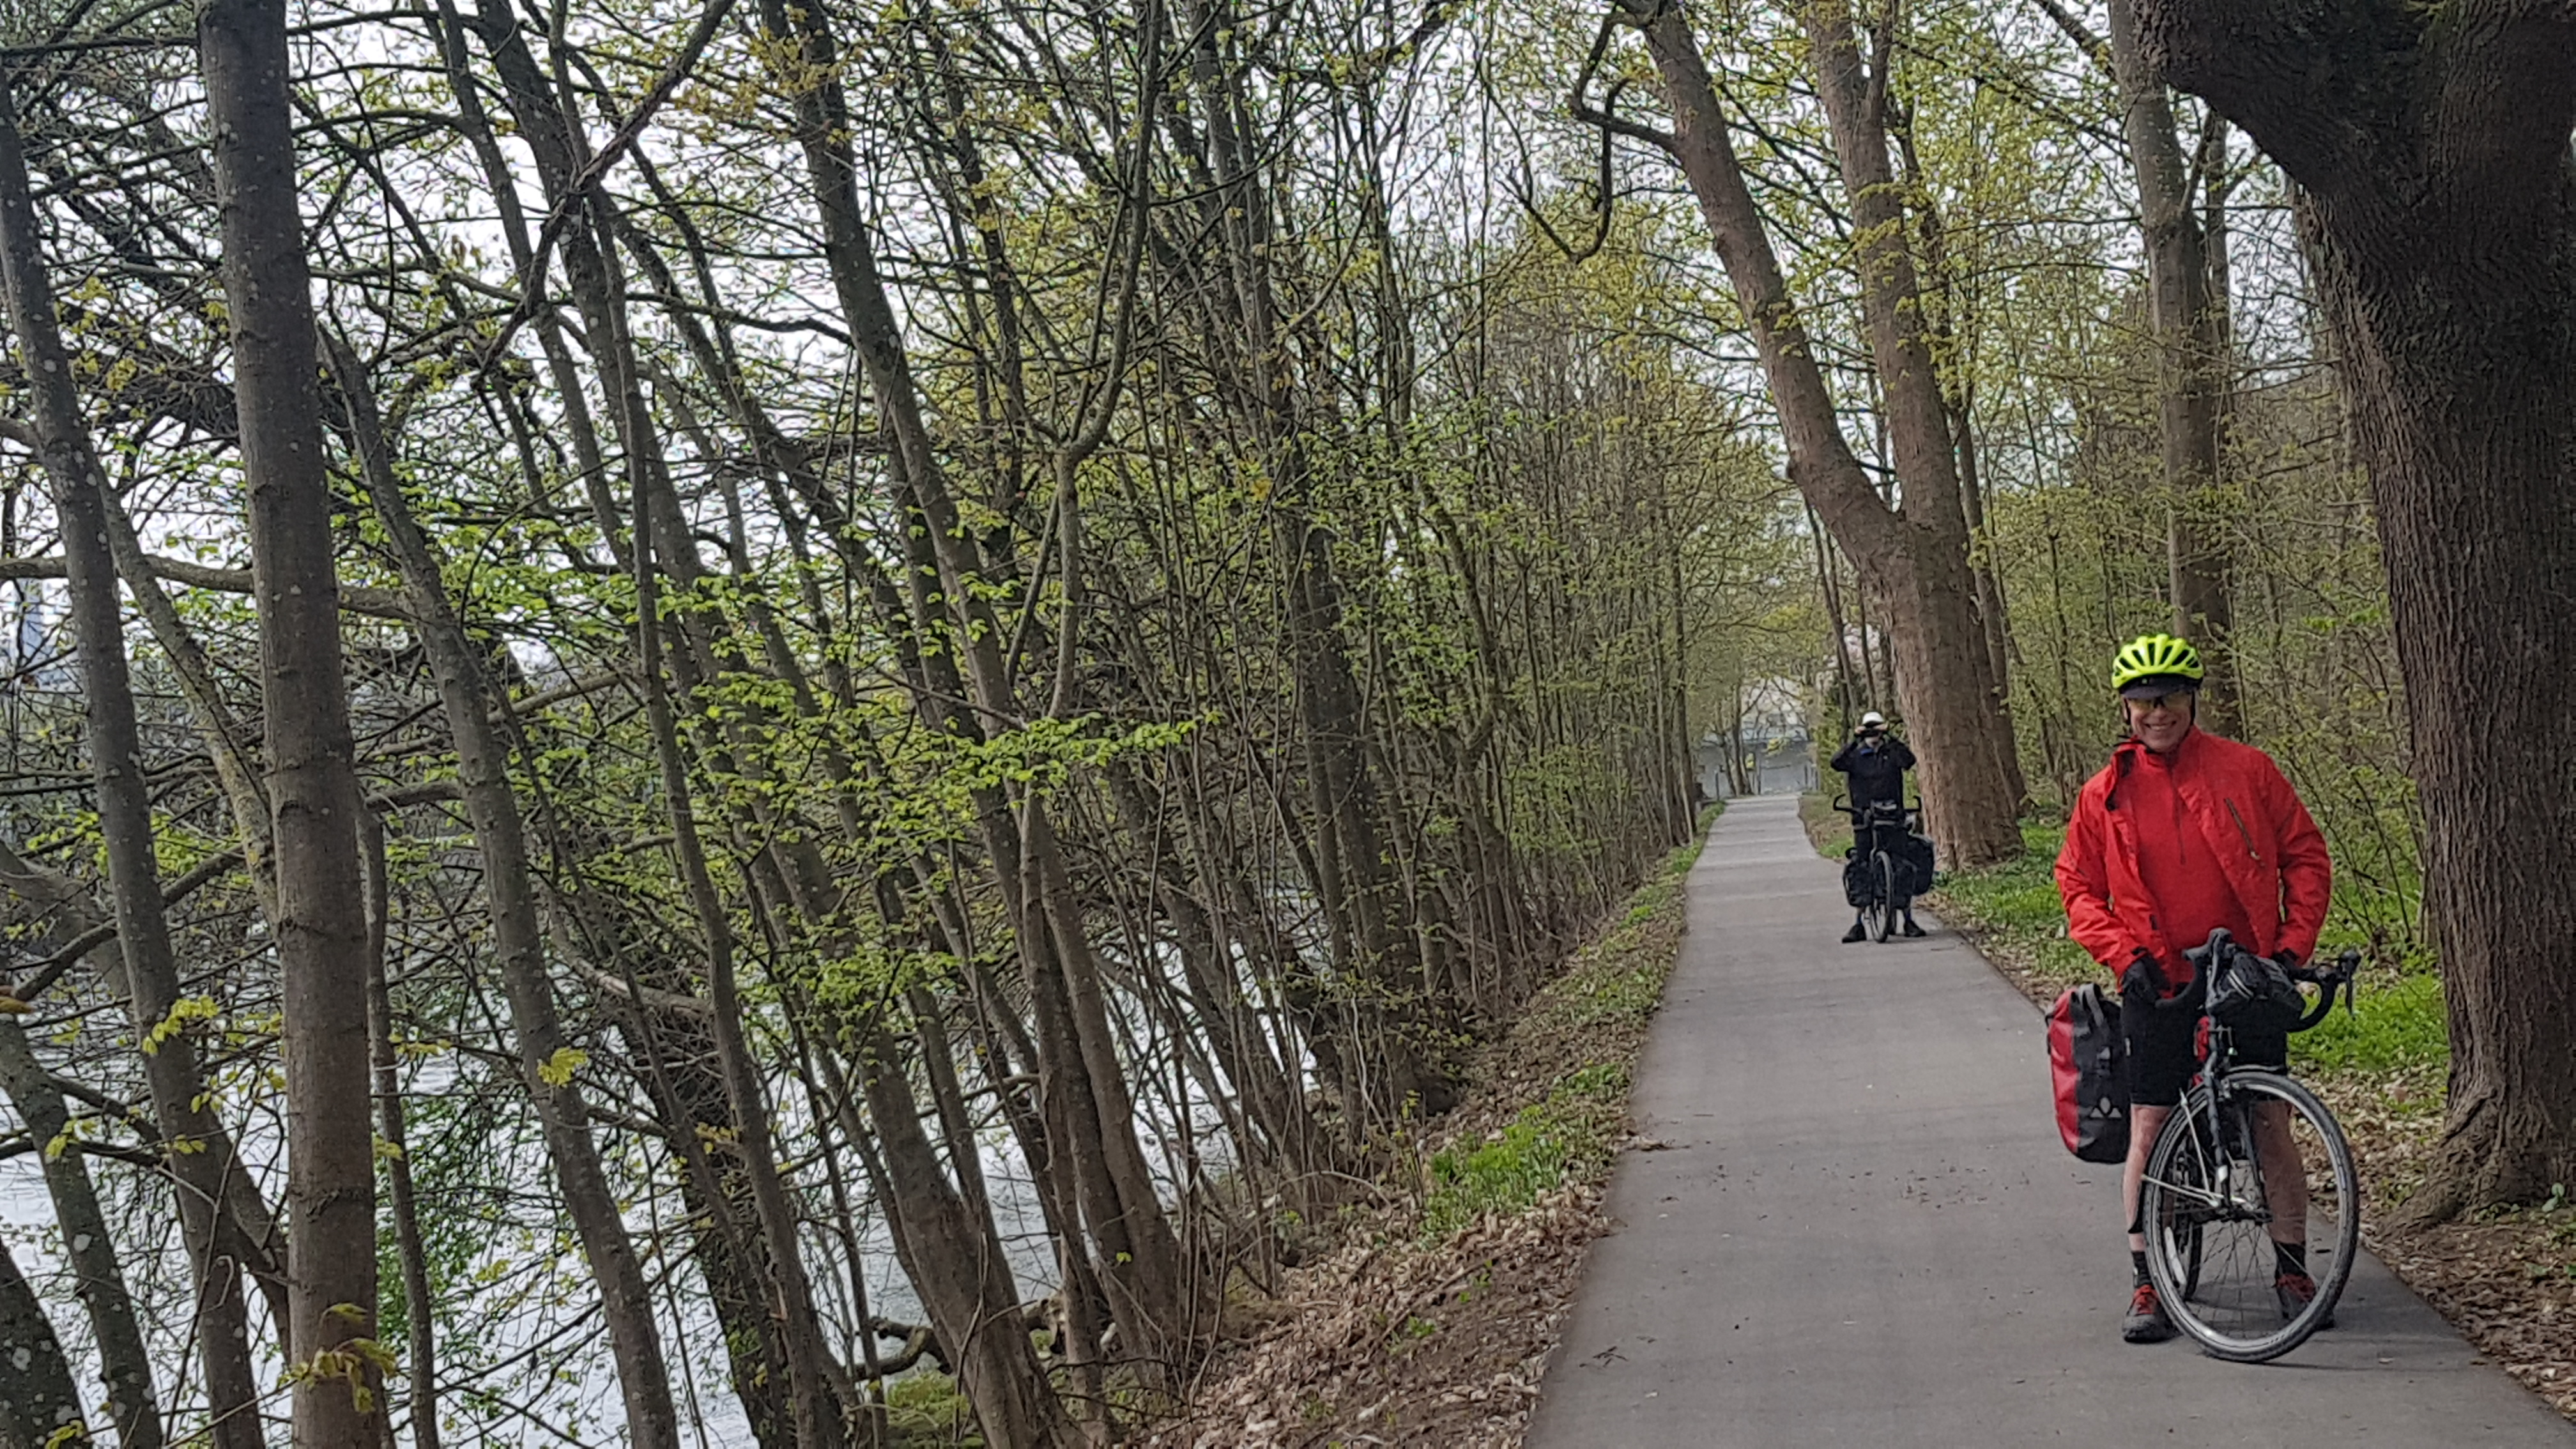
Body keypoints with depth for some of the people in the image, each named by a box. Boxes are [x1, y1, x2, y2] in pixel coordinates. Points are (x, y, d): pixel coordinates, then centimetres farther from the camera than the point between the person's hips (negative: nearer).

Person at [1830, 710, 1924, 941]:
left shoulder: (1892, 752, 6)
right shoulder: (1855, 755, 6)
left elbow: (1909, 761, -15)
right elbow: (1837, 763, -13)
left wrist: (1892, 740, -22)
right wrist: (1852, 741, -22)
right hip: (1863, 818, 0)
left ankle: (1908, 919, 12)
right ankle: (1858, 924, 4)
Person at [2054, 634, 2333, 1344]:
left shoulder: (2246, 770, 1)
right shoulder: (2106, 794, 3)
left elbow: (2305, 855, 6)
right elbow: (2078, 890, 7)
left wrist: (2294, 943, -4)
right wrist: (2125, 953, -8)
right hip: (2159, 987, 0)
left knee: (2272, 1124, 4)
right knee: (2151, 1128, -1)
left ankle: (2291, 1269, 20)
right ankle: (2148, 1281, 9)